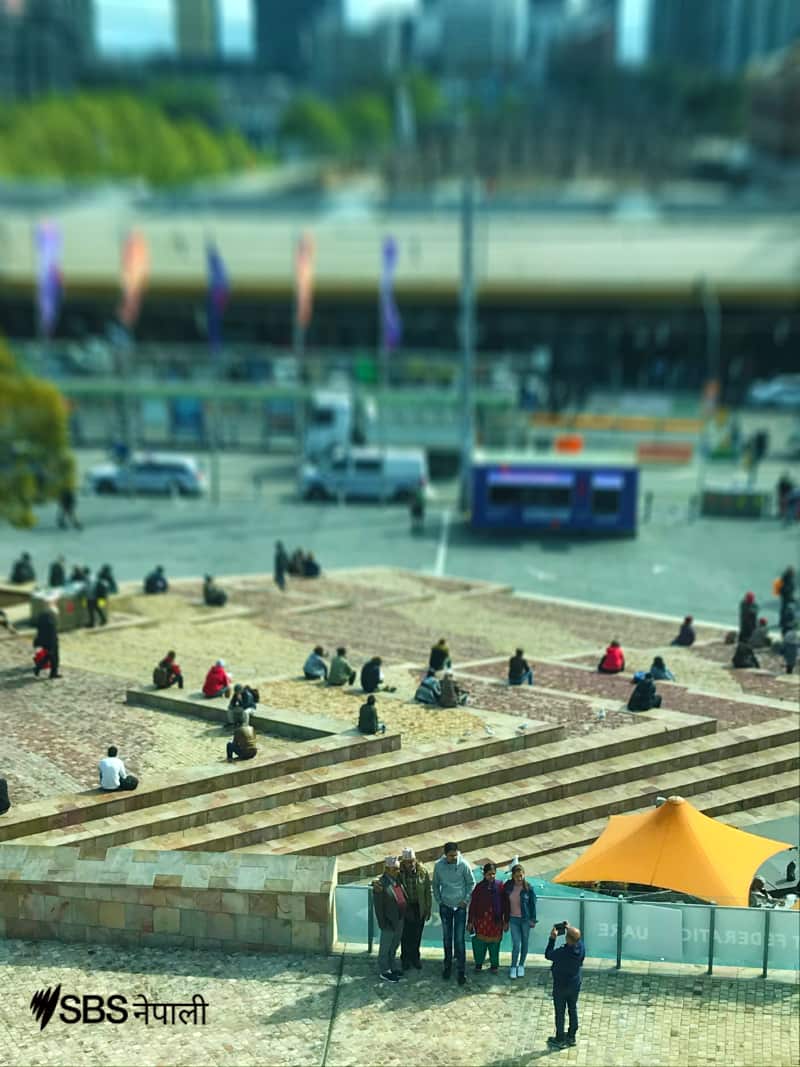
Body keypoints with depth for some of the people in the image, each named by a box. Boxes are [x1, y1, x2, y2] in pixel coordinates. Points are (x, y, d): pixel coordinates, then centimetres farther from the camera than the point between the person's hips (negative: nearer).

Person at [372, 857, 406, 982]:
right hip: (389, 923, -8)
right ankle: (384, 972, 24)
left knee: (394, 947, 22)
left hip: (400, 920, 8)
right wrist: (383, 924, -18)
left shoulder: (397, 880, 1)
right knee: (386, 948, 10)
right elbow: (378, 907, -20)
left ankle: (391, 968, 38)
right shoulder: (381, 884, -23)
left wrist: (403, 917, 10)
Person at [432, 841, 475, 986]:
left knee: (459, 939, -4)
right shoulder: (438, 865, -7)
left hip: (460, 906, -2)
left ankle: (461, 971, 2)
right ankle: (447, 966, 26)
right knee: (447, 938, 11)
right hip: (445, 906, 2)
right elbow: (435, 884, 6)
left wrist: (466, 900, -6)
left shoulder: (464, 865, -13)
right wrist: (439, 900, 2)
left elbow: (471, 883, -1)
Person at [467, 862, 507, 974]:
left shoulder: (500, 886, -5)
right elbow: (472, 905, 0)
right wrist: (470, 922, 0)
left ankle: (494, 965, 26)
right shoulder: (479, 887, -4)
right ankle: (478, 964, 22)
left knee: (494, 944, 8)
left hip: (496, 921, 0)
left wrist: (506, 921, 2)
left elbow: (505, 905, 1)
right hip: (481, 920, 0)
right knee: (479, 943, 2)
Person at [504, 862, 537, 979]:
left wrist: (533, 920, -3)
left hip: (525, 919, -1)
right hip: (513, 919, 1)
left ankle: (521, 966, 27)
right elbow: (506, 903, 6)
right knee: (516, 944, -5)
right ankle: (513, 967, 10)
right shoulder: (508, 886, -4)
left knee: (524, 943, 10)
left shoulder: (528, 887, -11)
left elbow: (533, 903, -4)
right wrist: (506, 920, 9)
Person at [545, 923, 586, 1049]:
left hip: (561, 986, -5)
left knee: (560, 1013, 11)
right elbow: (578, 938, 6)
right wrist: (570, 929, 2)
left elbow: (548, 955, -15)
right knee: (573, 1010, 20)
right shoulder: (581, 948, -19)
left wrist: (552, 938, -15)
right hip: (575, 985, 5)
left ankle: (560, 1040, 23)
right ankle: (571, 1037, 34)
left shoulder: (561, 953, -33)